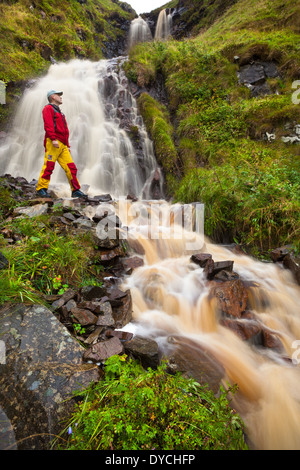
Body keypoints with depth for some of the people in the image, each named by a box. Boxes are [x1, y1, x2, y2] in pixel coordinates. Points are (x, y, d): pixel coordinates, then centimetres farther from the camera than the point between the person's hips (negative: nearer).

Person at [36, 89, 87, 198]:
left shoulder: (59, 113, 34)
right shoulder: (48, 109, 7)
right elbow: (48, 125, -9)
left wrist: (67, 145, 21)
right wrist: (53, 138, -22)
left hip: (62, 145, 8)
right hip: (53, 143, -8)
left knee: (71, 167, -1)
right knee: (49, 165, -13)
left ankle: (75, 190, 0)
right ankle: (41, 189, -9)